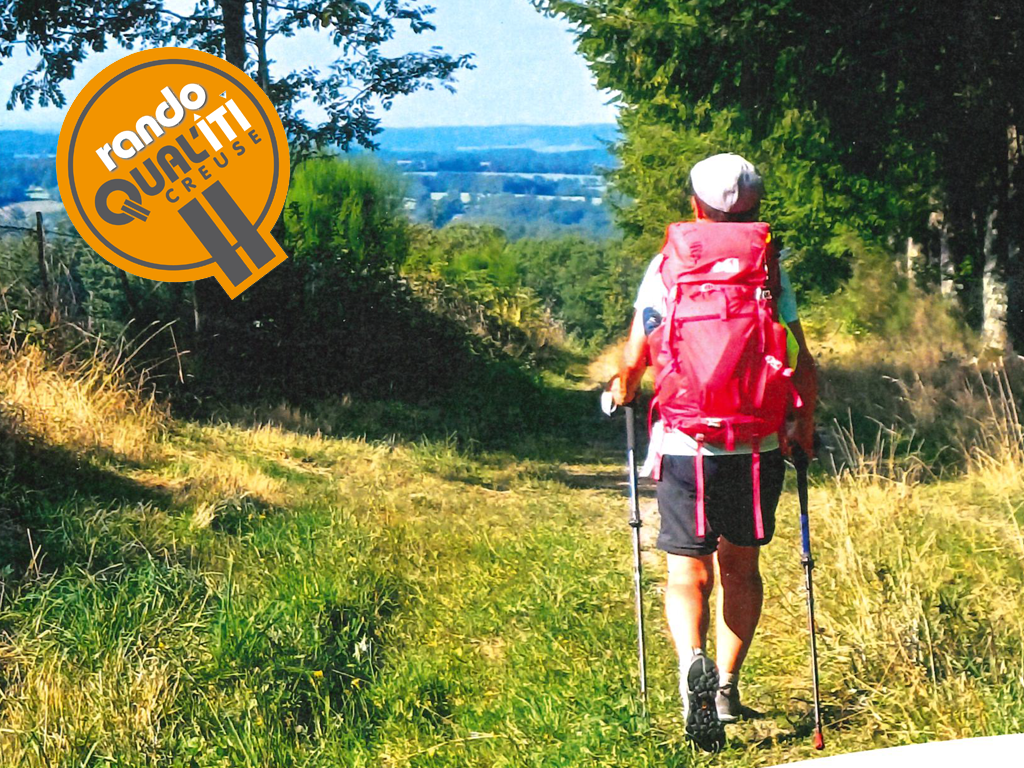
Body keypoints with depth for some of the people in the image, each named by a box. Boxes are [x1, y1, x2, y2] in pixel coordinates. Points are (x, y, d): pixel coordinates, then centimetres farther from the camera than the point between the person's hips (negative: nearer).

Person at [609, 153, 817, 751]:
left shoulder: (666, 267, 0)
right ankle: (727, 685, 20)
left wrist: (623, 391, 23)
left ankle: (693, 661, -23)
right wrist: (805, 424, 15)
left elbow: (634, 362, 0)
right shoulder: (768, 270, 1)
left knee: (688, 571, 4)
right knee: (740, 568, 19)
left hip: (685, 444, -1)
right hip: (758, 444, 1)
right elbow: (803, 367, -2)